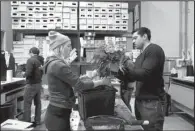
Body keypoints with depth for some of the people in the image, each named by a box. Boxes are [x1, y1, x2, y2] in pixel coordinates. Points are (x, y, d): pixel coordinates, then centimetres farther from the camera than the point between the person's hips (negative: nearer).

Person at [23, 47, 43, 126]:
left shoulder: (30, 60, -14)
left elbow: (28, 73, -21)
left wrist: (24, 74, -2)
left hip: (31, 85, -7)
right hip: (38, 84, 7)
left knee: (27, 104, 0)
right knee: (38, 103, 14)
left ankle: (27, 122, 3)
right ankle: (37, 121, 23)